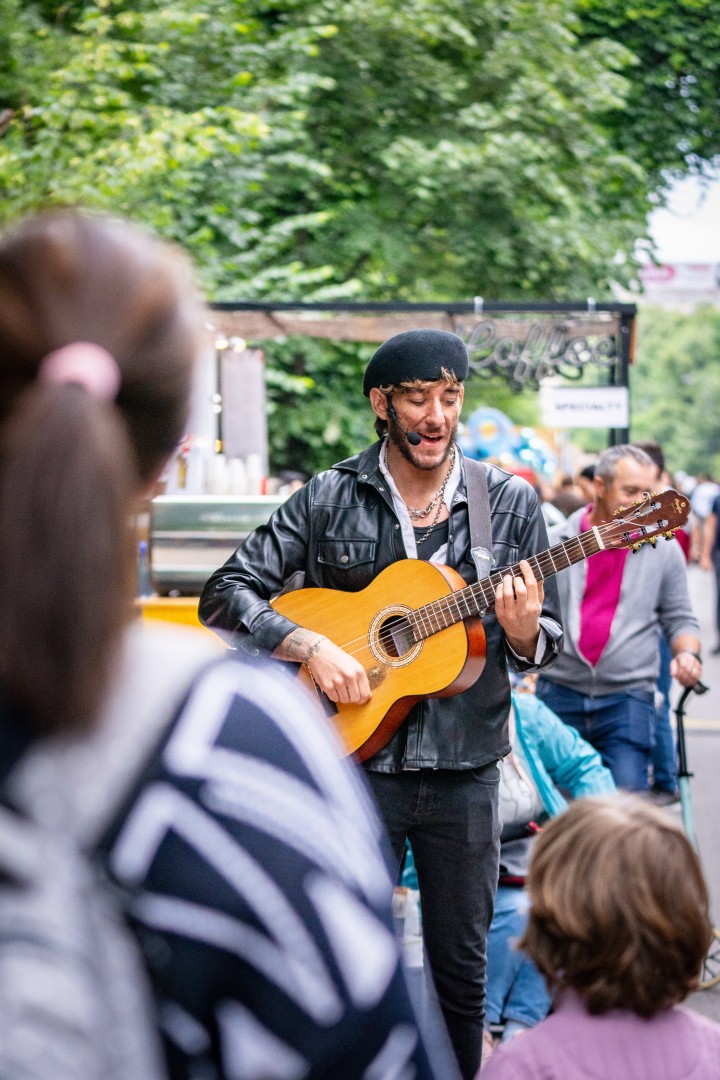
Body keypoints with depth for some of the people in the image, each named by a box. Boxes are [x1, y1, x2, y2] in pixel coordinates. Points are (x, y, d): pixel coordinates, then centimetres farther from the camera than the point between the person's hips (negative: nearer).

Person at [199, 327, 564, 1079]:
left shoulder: (511, 503, 3)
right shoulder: (330, 499, -2)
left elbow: (546, 644, 8)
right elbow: (225, 593, -3)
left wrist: (524, 634, -16)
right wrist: (311, 647, -17)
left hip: (464, 769, 2)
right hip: (356, 760, -1)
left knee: (461, 967, 11)